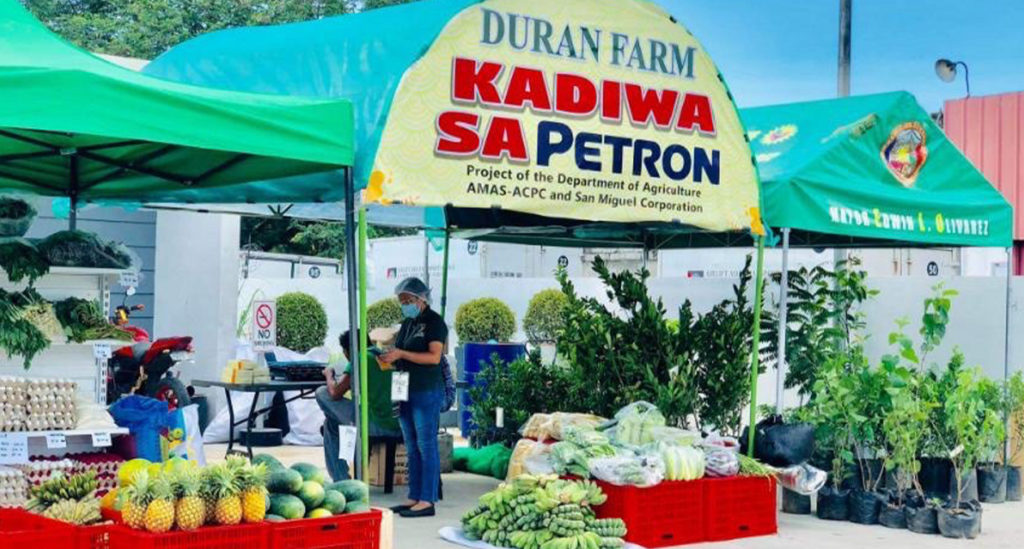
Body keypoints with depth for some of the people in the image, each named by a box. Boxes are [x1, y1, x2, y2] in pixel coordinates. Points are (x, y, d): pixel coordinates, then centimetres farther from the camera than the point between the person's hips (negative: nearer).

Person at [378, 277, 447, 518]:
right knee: (412, 448, 10)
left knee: (426, 446, -7)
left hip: (427, 392, -9)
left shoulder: (434, 322, -7)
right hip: (406, 391, 9)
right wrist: (389, 360, 2)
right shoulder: (408, 323, 17)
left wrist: (401, 354, -20)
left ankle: (427, 501, -5)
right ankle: (414, 497, 15)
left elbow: (434, 357, -18)